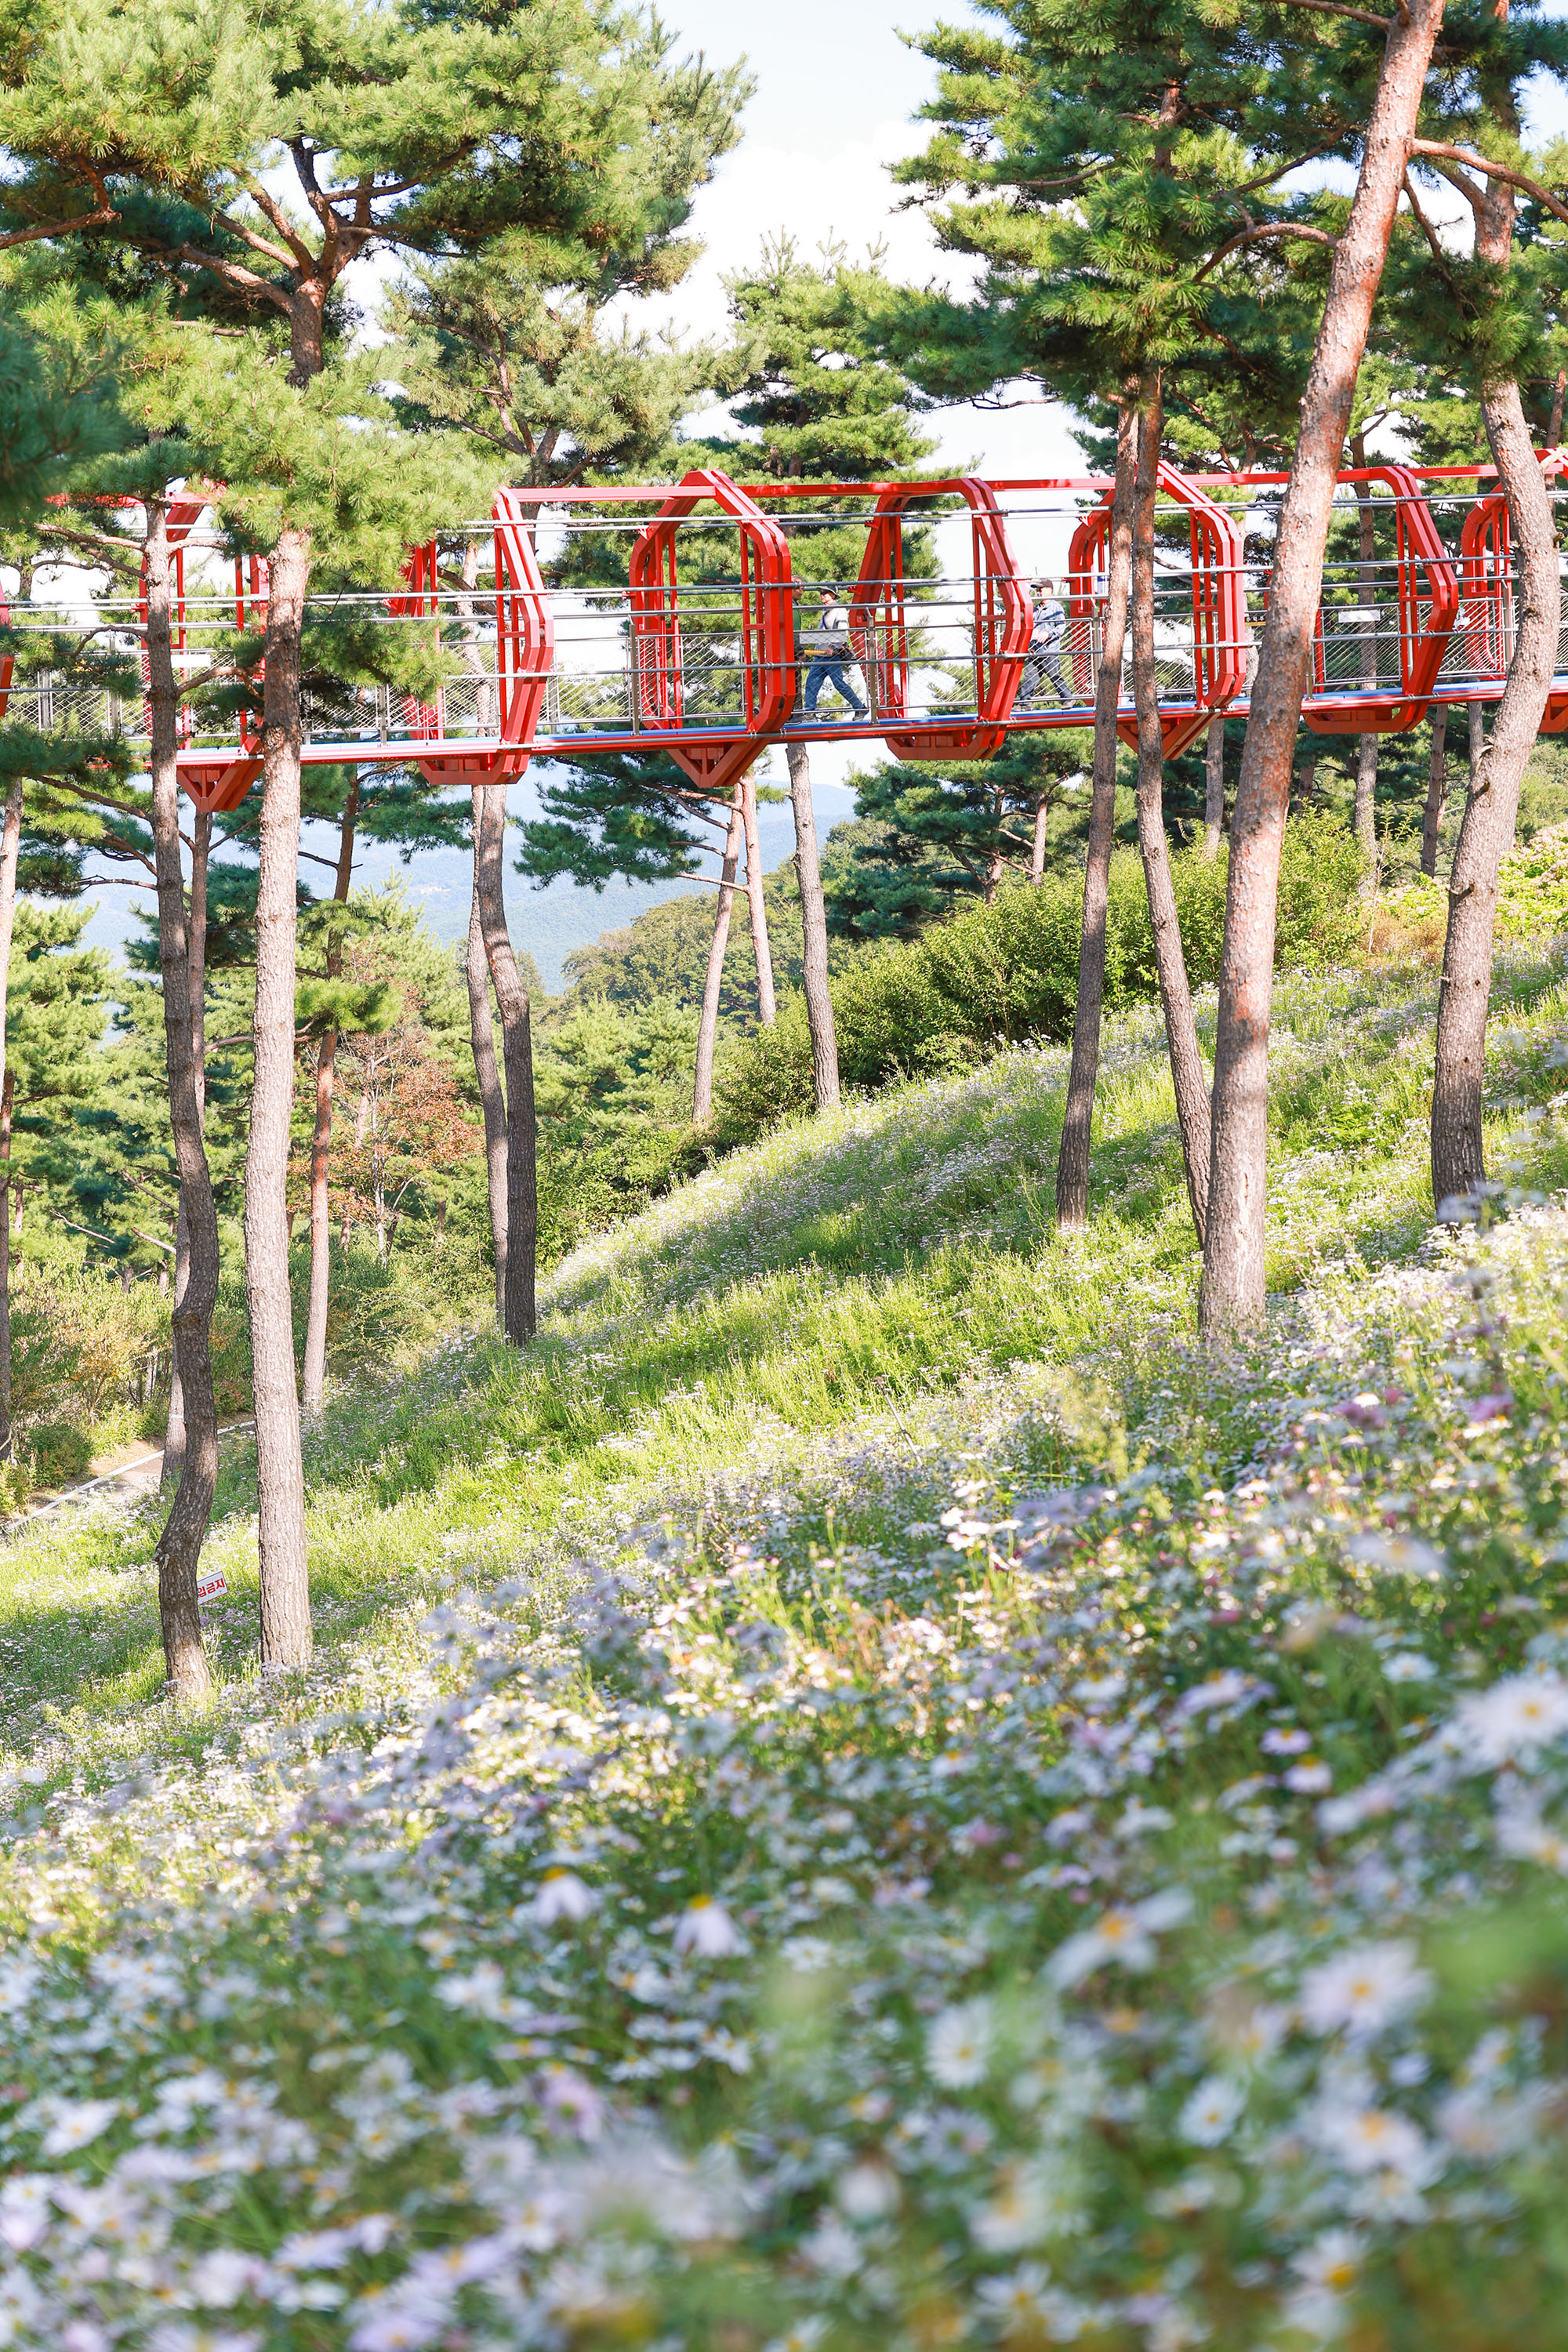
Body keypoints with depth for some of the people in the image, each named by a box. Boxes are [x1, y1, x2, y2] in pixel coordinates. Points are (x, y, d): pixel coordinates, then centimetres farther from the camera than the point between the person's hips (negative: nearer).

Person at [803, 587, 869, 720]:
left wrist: (834, 647, -25)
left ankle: (860, 709, 5)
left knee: (840, 684, -6)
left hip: (833, 656, -8)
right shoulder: (825, 612, 19)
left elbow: (843, 633, -18)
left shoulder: (839, 611, -7)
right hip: (819, 656, 8)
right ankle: (810, 712, 1)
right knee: (811, 682, 0)